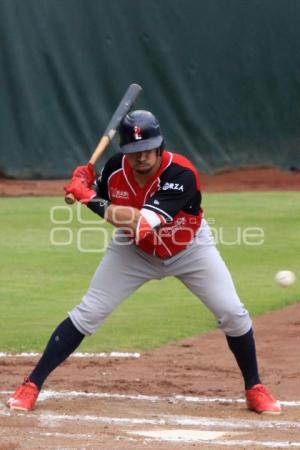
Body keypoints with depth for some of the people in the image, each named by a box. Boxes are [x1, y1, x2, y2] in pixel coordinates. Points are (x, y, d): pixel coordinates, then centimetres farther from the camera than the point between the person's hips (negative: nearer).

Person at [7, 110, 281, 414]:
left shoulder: (181, 175, -36)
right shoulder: (115, 168, -23)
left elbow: (142, 223, -46)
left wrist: (90, 199, -46)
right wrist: (81, 183, -24)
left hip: (189, 249, -2)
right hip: (134, 251, 2)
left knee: (232, 313, -8)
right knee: (87, 314, -8)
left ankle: (255, 390, 13)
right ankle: (31, 386, -3)